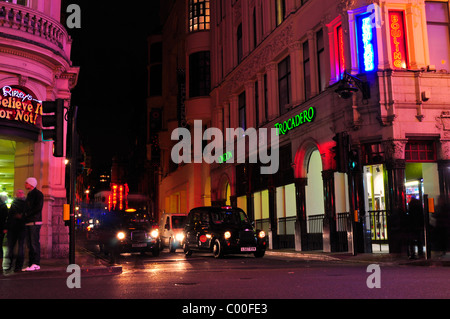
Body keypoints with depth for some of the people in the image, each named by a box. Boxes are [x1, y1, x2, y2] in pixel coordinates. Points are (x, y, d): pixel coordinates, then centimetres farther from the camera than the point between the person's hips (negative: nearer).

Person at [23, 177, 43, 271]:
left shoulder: (38, 194, -4)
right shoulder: (29, 195, 23)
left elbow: (38, 207, -15)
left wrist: (27, 214, -11)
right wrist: (24, 217, 9)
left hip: (35, 222, -9)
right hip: (28, 222, 9)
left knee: (34, 243, -11)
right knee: (29, 244, 7)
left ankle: (36, 263, -11)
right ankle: (31, 264, 10)